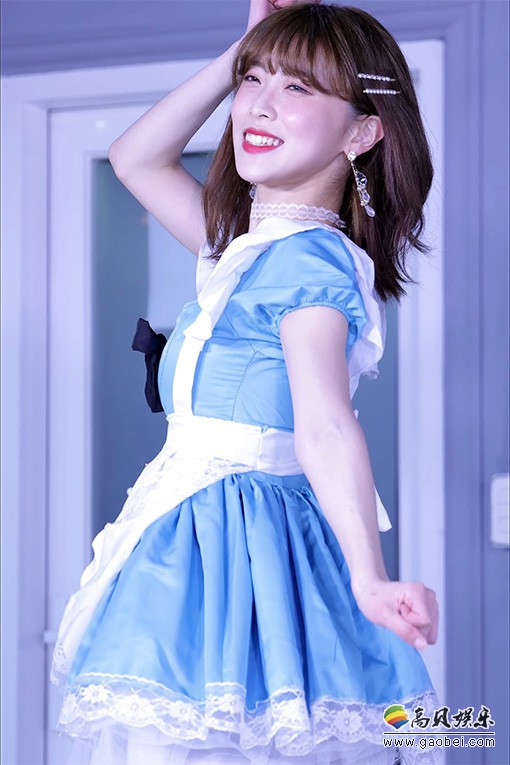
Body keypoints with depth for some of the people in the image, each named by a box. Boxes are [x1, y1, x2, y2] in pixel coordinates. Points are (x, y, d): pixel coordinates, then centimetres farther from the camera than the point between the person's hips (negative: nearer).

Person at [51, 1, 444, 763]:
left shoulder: (307, 258, -13)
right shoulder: (251, 244, 15)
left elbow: (326, 428, -27)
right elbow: (136, 157, 28)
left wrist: (368, 580, -39)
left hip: (242, 546, -9)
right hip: (199, 538, 9)